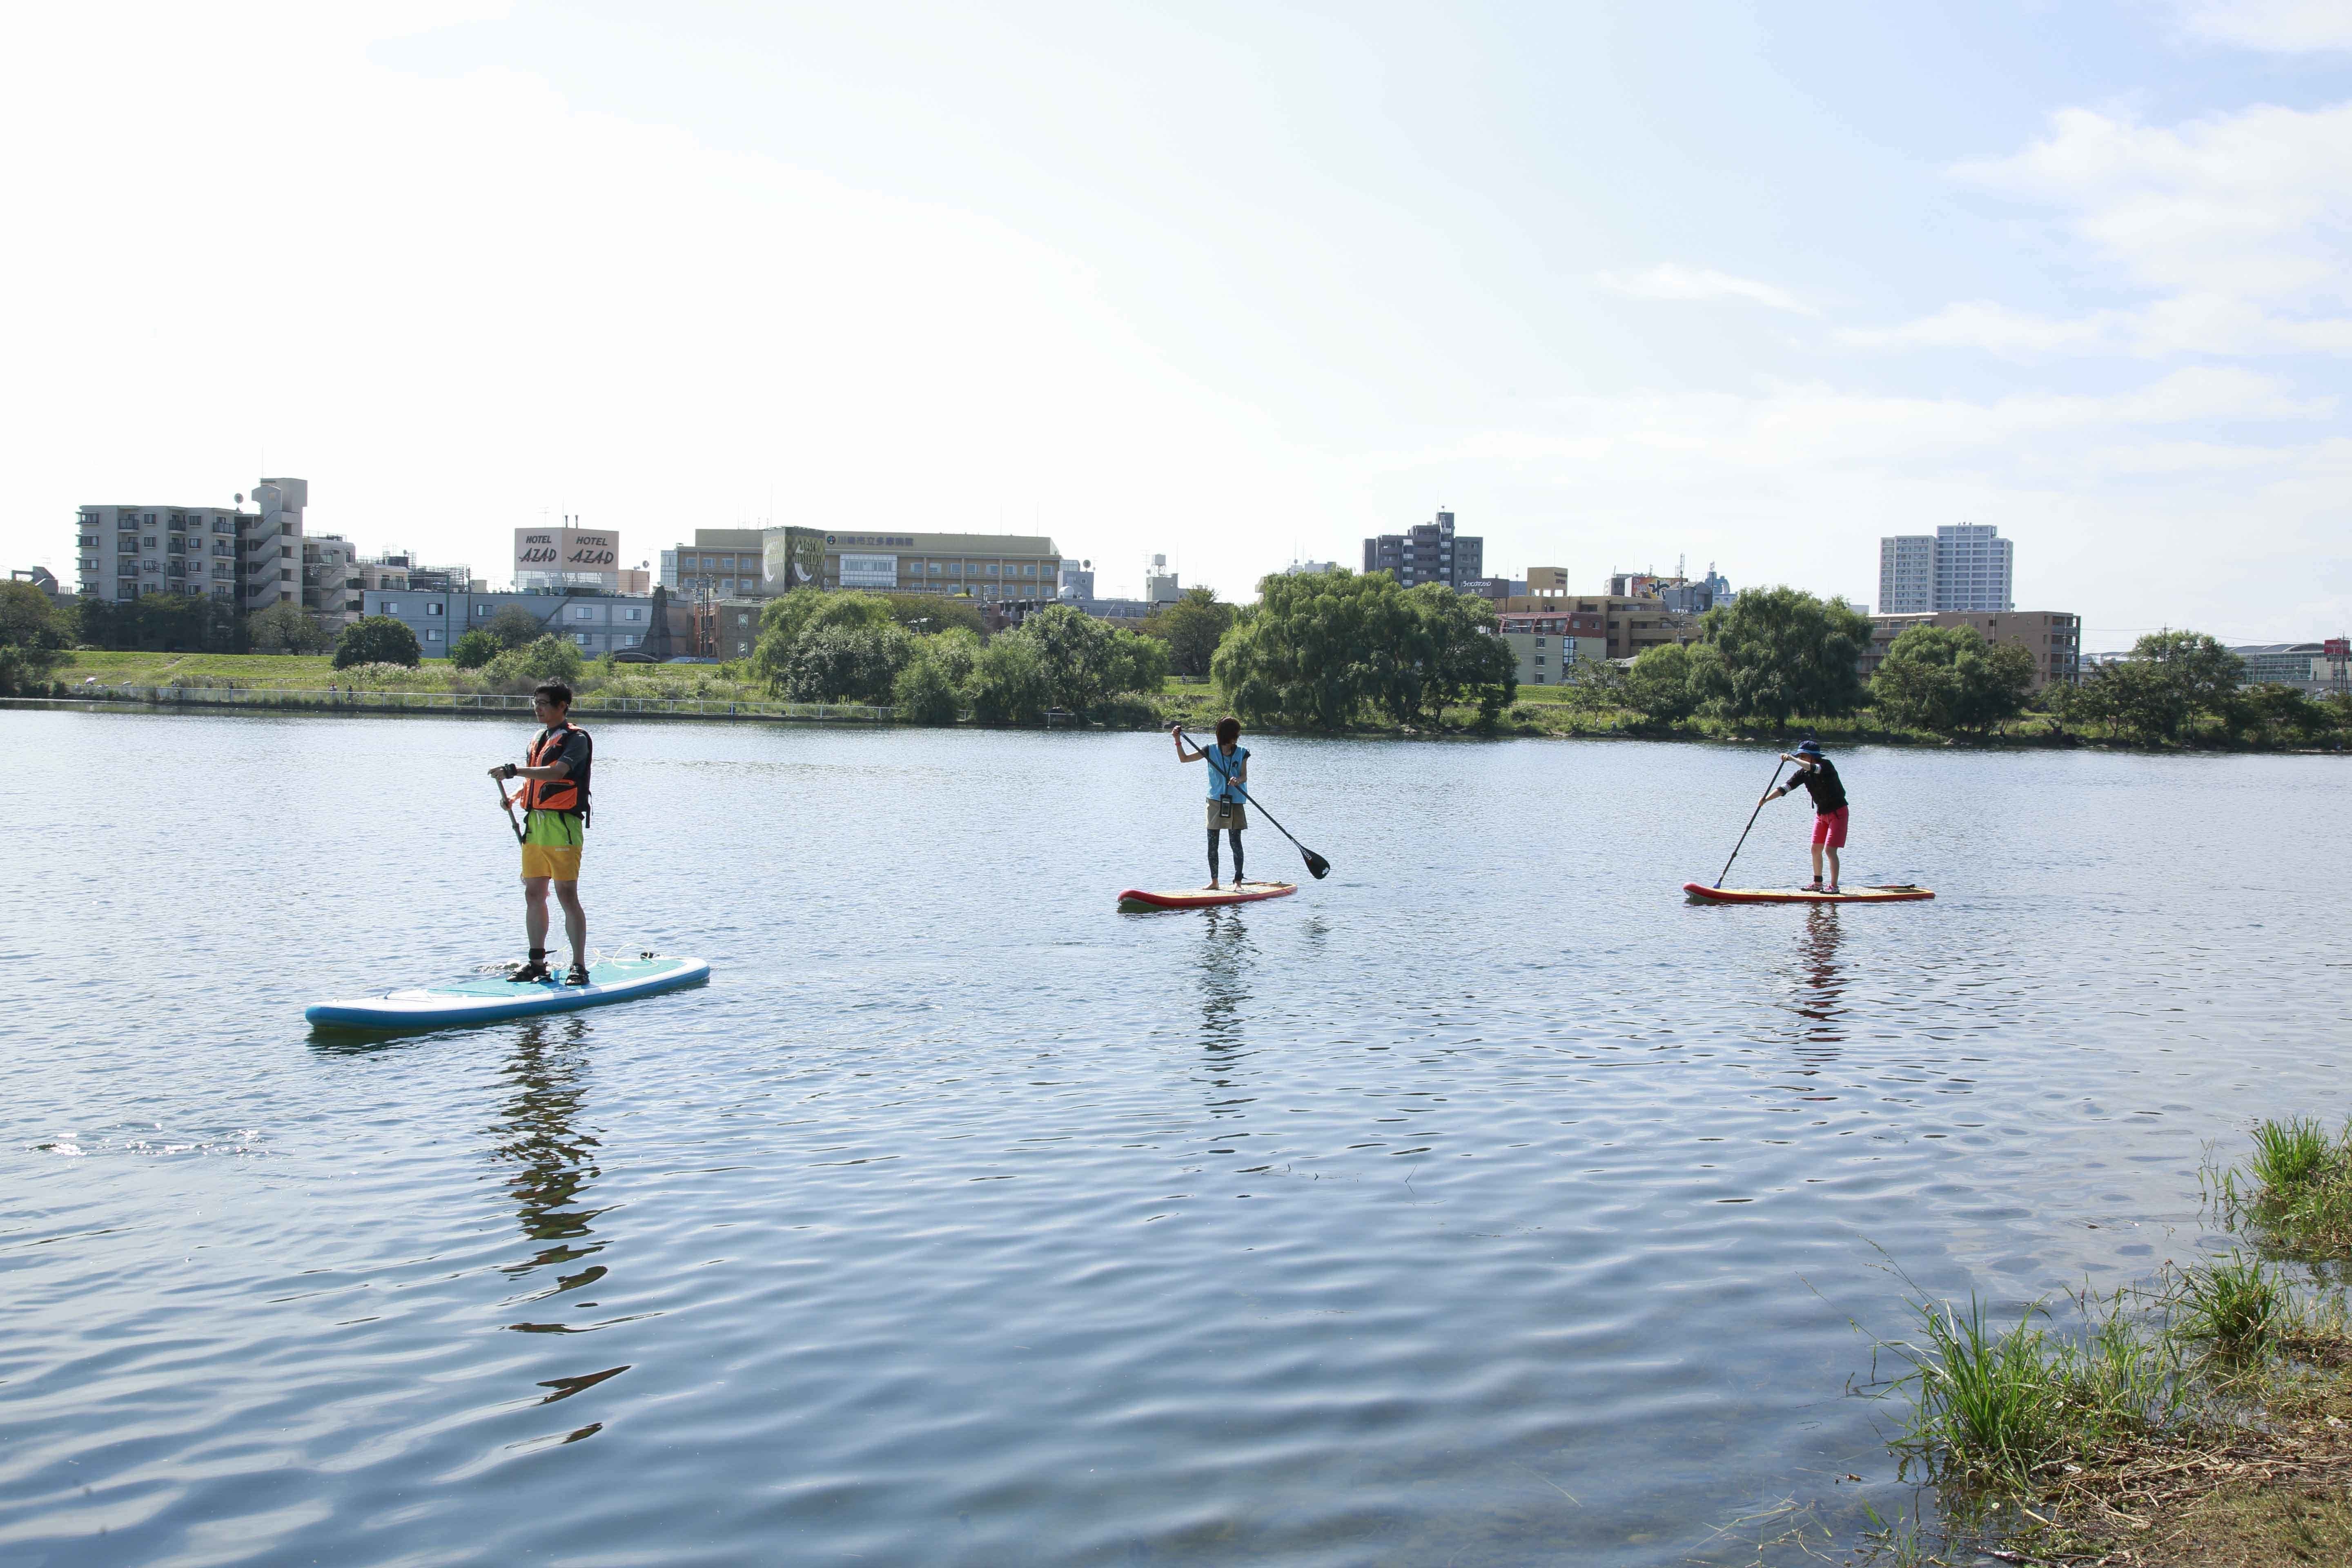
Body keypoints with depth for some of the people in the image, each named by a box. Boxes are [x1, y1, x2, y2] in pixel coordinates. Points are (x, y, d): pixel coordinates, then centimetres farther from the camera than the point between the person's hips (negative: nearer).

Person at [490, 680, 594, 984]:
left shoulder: (576, 738, -8)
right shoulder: (539, 738, 19)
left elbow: (556, 772, -24)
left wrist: (514, 771, -31)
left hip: (562, 827, -8)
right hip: (535, 823, 8)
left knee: (567, 896, -8)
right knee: (534, 895, 9)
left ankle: (579, 966, -3)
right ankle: (537, 964, 17)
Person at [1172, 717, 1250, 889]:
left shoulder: (1242, 753, 3)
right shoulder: (1211, 751, 2)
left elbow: (1245, 776, -2)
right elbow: (1184, 759, 3)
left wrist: (1238, 780, -25)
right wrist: (1178, 740, -10)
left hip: (1234, 804, -1)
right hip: (1215, 802, 1)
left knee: (1236, 843, -4)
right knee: (1212, 845, 4)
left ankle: (1238, 881, 2)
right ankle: (1214, 881, 13)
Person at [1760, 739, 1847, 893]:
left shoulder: (1827, 765, -20)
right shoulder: (1803, 773, -3)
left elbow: (1814, 769, -43)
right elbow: (1785, 788, -9)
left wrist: (1792, 759, -45)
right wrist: (1766, 799, -21)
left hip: (1837, 812, -7)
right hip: (1821, 813, 7)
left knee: (1830, 850, -13)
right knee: (1816, 849, 8)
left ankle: (1834, 886, -9)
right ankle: (1817, 884, 19)